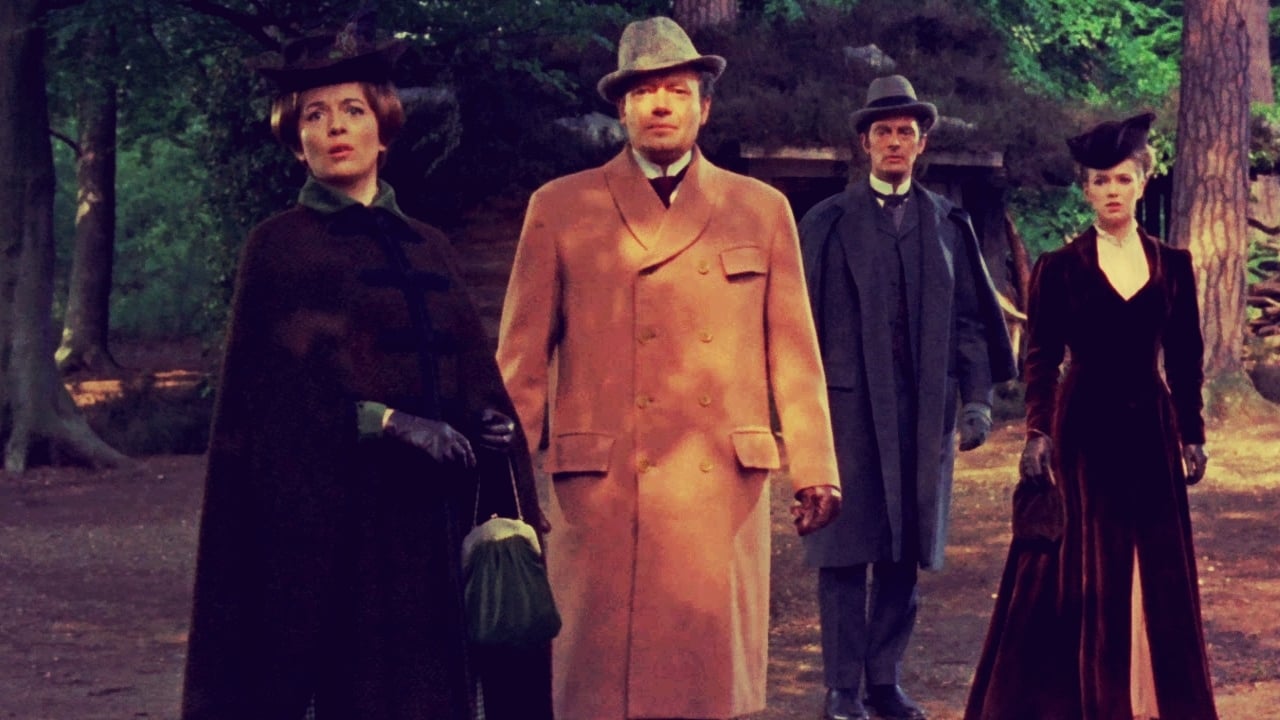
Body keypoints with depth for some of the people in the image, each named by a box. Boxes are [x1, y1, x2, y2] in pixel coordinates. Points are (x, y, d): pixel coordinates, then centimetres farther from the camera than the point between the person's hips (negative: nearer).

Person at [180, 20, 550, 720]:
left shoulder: (426, 247, 16)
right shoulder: (279, 245, 2)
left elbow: (475, 379, 12)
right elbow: (282, 383, -7)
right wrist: (388, 423, -17)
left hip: (426, 521, 5)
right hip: (327, 513, -5)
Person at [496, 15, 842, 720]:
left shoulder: (762, 210, 11)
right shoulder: (560, 208, 7)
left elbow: (793, 352, 9)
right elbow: (522, 358, 6)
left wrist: (812, 469, 2)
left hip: (723, 490, 2)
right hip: (602, 488, -1)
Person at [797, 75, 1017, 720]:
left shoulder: (947, 224, 11)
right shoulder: (827, 223, 4)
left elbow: (968, 319, 12)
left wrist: (977, 397, 4)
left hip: (924, 409, 3)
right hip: (848, 403, -2)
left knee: (905, 552, 6)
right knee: (845, 551, -2)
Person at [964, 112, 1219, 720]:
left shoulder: (1172, 266, 6)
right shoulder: (1059, 269, -1)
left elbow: (1186, 360, 8)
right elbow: (1041, 359, -4)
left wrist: (1192, 435, 5)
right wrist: (1037, 432, -14)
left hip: (1149, 429, 2)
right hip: (1083, 430, -2)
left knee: (1157, 567, 6)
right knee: (1078, 565, 2)